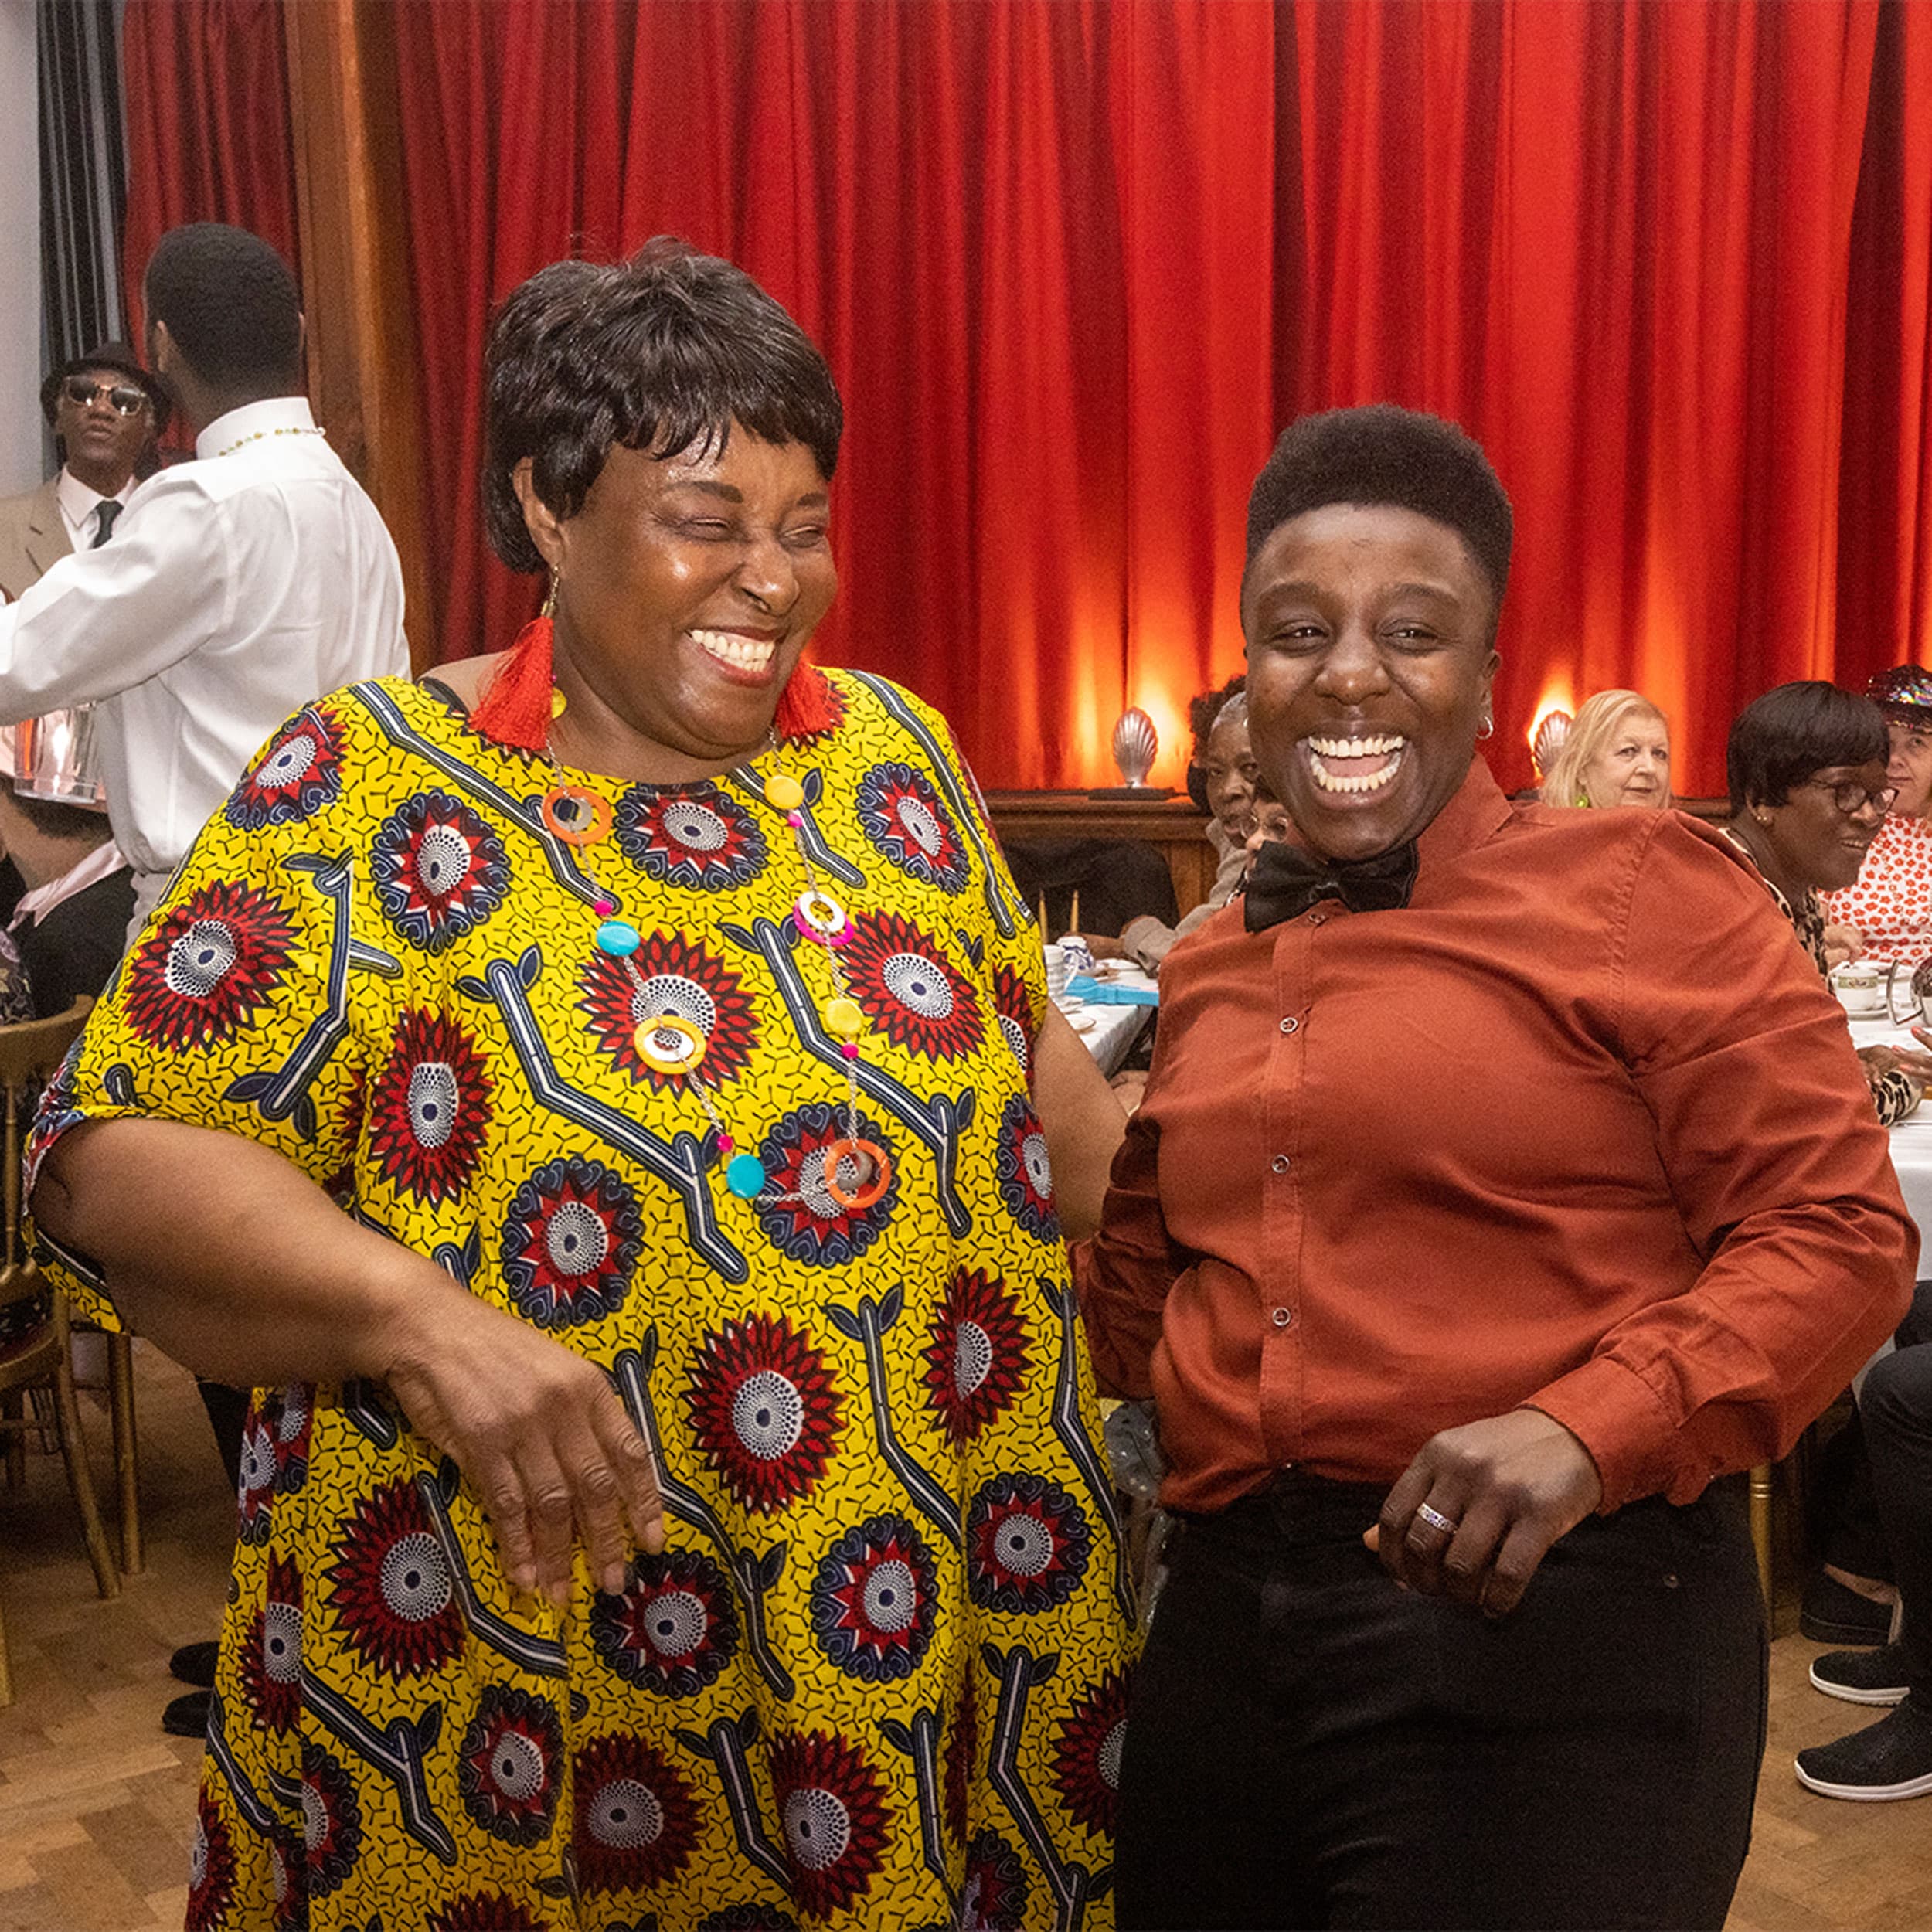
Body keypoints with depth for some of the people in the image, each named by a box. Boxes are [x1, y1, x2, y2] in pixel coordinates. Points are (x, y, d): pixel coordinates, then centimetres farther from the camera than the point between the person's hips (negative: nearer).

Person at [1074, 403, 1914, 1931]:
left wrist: (1587, 1428, -21)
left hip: (1552, 1634, -5)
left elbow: (1836, 1234, -9)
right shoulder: (1208, 966, 11)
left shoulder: (1643, 890, -5)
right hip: (1227, 1628, 6)